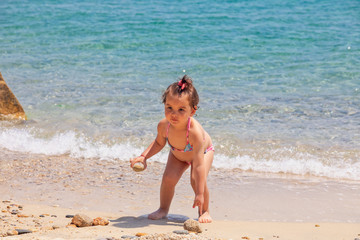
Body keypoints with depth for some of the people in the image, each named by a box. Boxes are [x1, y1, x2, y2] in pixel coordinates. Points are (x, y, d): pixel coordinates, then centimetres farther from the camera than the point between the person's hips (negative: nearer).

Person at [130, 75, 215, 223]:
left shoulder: (195, 131, -47)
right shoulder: (163, 125, -33)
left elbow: (199, 165, -46)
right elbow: (159, 143, -6)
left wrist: (200, 194, -47)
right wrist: (144, 156, -23)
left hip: (203, 151, -4)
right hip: (178, 154, 4)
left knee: (197, 180, -24)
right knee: (169, 178, -15)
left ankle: (204, 211, 2)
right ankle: (163, 209, 9)